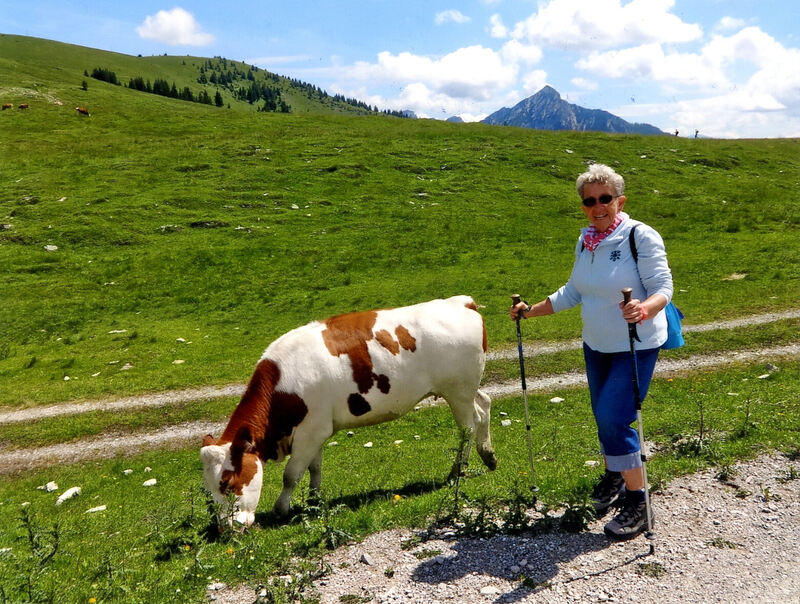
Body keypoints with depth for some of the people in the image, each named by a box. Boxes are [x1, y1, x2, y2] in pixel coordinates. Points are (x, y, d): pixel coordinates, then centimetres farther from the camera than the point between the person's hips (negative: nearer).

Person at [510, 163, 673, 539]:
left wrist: (644, 309, -42)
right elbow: (572, 293, 14)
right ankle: (614, 479, 40)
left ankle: (637, 503, 4)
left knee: (614, 420, -12)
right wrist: (531, 310, 11)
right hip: (595, 346, 7)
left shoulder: (641, 236, -16)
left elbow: (663, 287, -21)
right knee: (603, 418, 16)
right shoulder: (585, 242, 4)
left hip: (637, 346, -7)